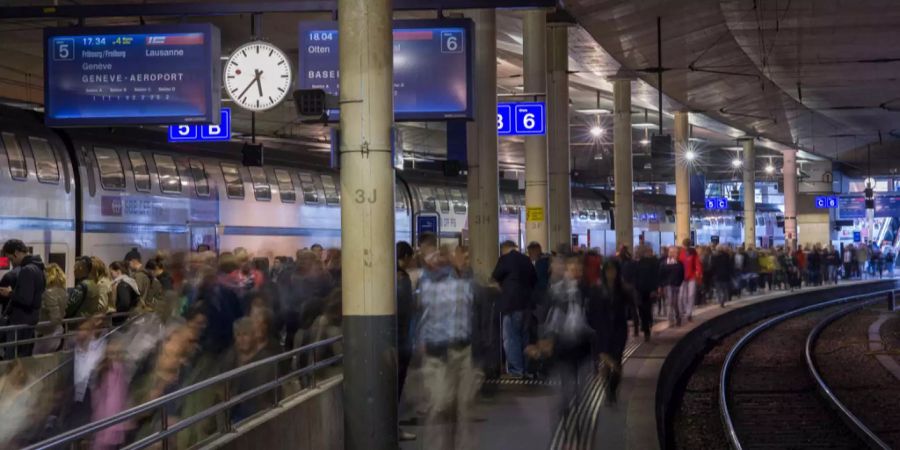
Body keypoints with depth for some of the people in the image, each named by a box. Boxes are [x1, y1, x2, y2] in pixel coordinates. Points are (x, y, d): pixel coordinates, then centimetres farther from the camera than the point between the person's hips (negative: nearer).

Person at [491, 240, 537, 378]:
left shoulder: (505, 259, -7)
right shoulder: (526, 259, 11)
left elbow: (495, 278, 1)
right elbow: (534, 280, 17)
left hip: (512, 303, -7)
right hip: (527, 302, 7)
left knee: (511, 337, -5)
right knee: (524, 336, 14)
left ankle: (516, 370, -9)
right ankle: (526, 368, 16)